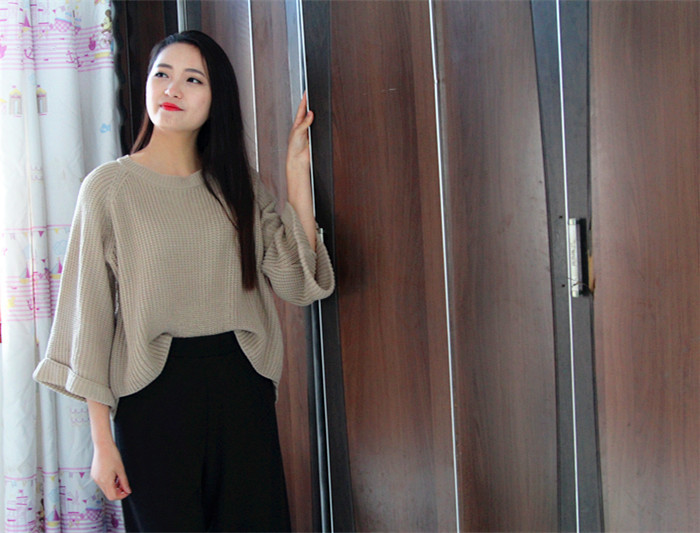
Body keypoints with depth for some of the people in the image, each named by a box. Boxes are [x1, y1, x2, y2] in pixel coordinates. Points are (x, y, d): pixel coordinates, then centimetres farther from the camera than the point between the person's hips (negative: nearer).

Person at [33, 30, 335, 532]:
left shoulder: (238, 185, 7)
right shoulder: (111, 185, -3)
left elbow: (298, 281, -2)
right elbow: (91, 313, -4)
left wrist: (297, 171, -5)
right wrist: (102, 440, -6)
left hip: (241, 387, 3)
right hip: (154, 393, -3)